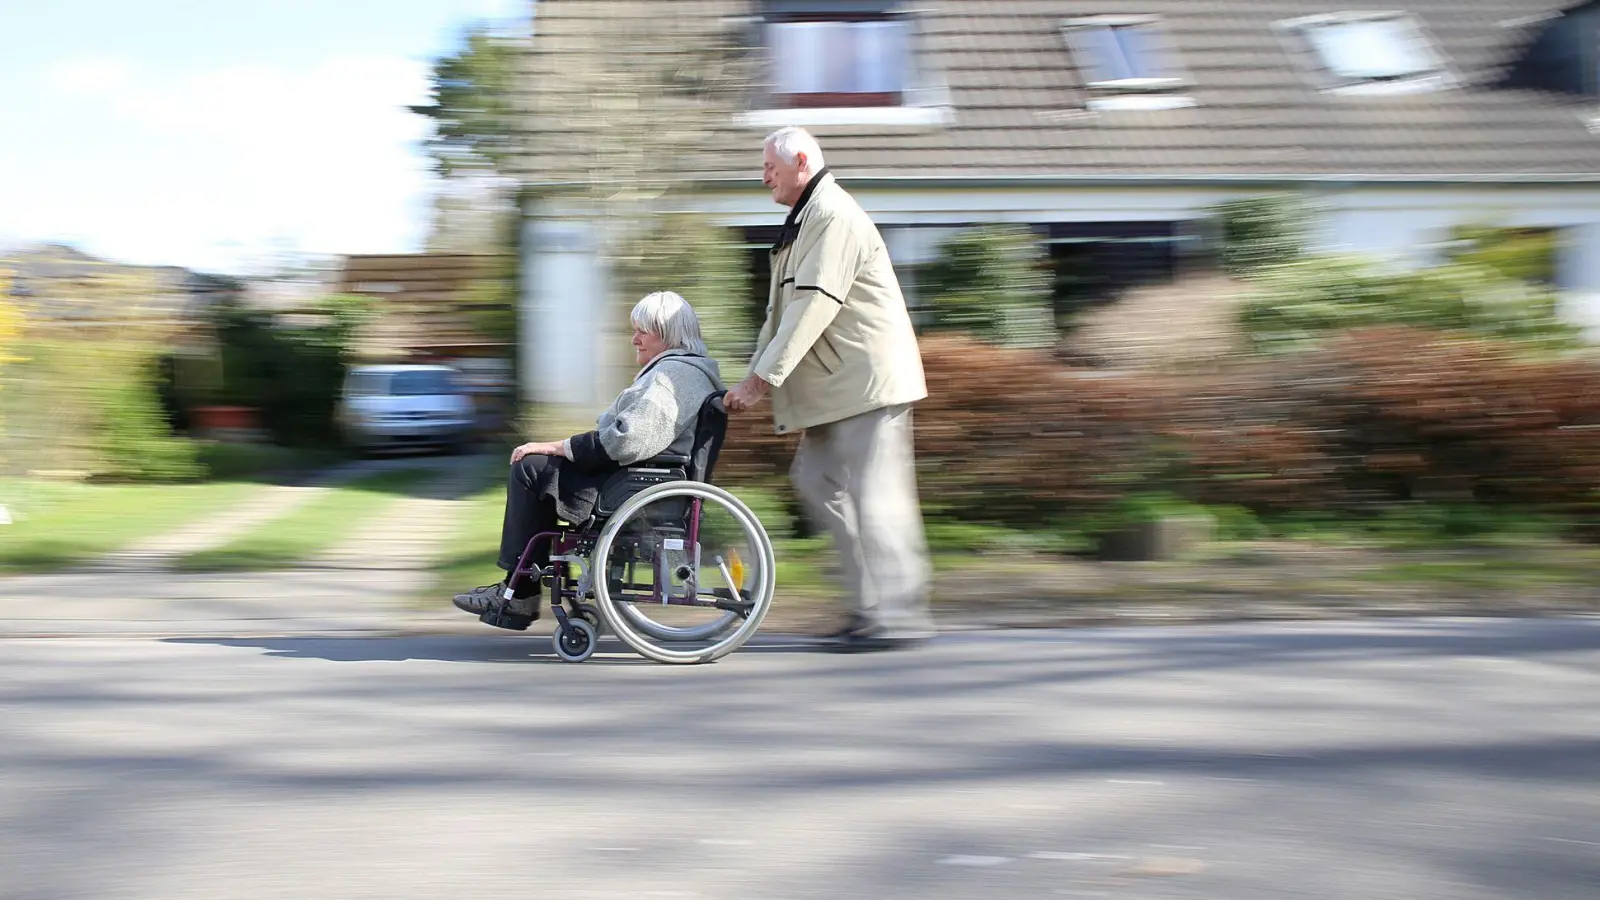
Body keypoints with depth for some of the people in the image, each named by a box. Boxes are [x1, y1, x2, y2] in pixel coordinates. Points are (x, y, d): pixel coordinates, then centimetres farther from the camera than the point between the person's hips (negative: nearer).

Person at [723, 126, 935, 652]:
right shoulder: (806, 219, 19)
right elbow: (783, 311, 20)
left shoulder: (833, 217, -14)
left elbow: (814, 306, -23)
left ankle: (899, 614, -6)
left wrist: (763, 379, -23)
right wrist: (757, 378, 13)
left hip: (868, 379, -11)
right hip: (838, 387, 11)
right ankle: (875, 602, 11)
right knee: (816, 479, 10)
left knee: (875, 493, -10)